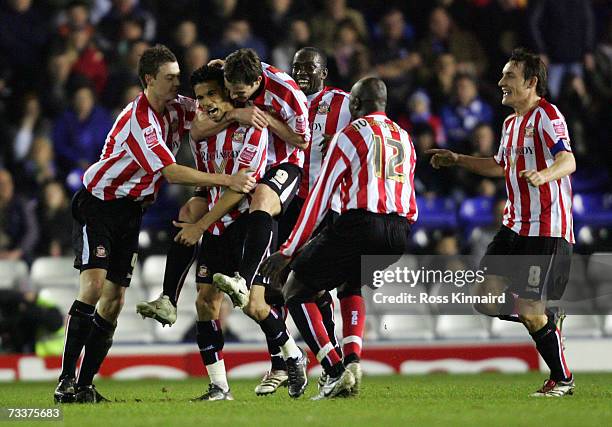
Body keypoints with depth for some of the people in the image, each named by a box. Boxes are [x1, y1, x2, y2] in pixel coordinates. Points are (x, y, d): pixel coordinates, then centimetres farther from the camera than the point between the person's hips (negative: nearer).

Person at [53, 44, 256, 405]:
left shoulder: (175, 108, 1)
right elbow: (170, 172, -29)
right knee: (93, 285, -22)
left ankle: (85, 386, 6)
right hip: (98, 203, -8)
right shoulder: (139, 120, -24)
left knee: (114, 301, 3)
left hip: (131, 212, 8)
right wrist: (227, 180, -32)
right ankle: (66, 381, -24)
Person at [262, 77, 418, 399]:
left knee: (296, 293, 8)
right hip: (398, 233, 7)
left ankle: (335, 372, -6)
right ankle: (352, 361, 10)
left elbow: (320, 197, 0)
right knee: (353, 288, 33)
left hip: (360, 225, -7)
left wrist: (288, 252, 2)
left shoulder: (352, 134, 2)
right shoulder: (405, 139, 22)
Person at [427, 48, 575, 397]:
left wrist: (544, 175, -47)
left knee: (529, 310, -9)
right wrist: (458, 160, 29)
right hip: (515, 224, 9)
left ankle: (563, 380, 8)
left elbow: (568, 160, -27)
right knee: (489, 297, -2)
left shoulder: (546, 115, -12)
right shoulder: (512, 123, 16)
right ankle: (547, 322, 20)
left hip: (547, 230, -9)